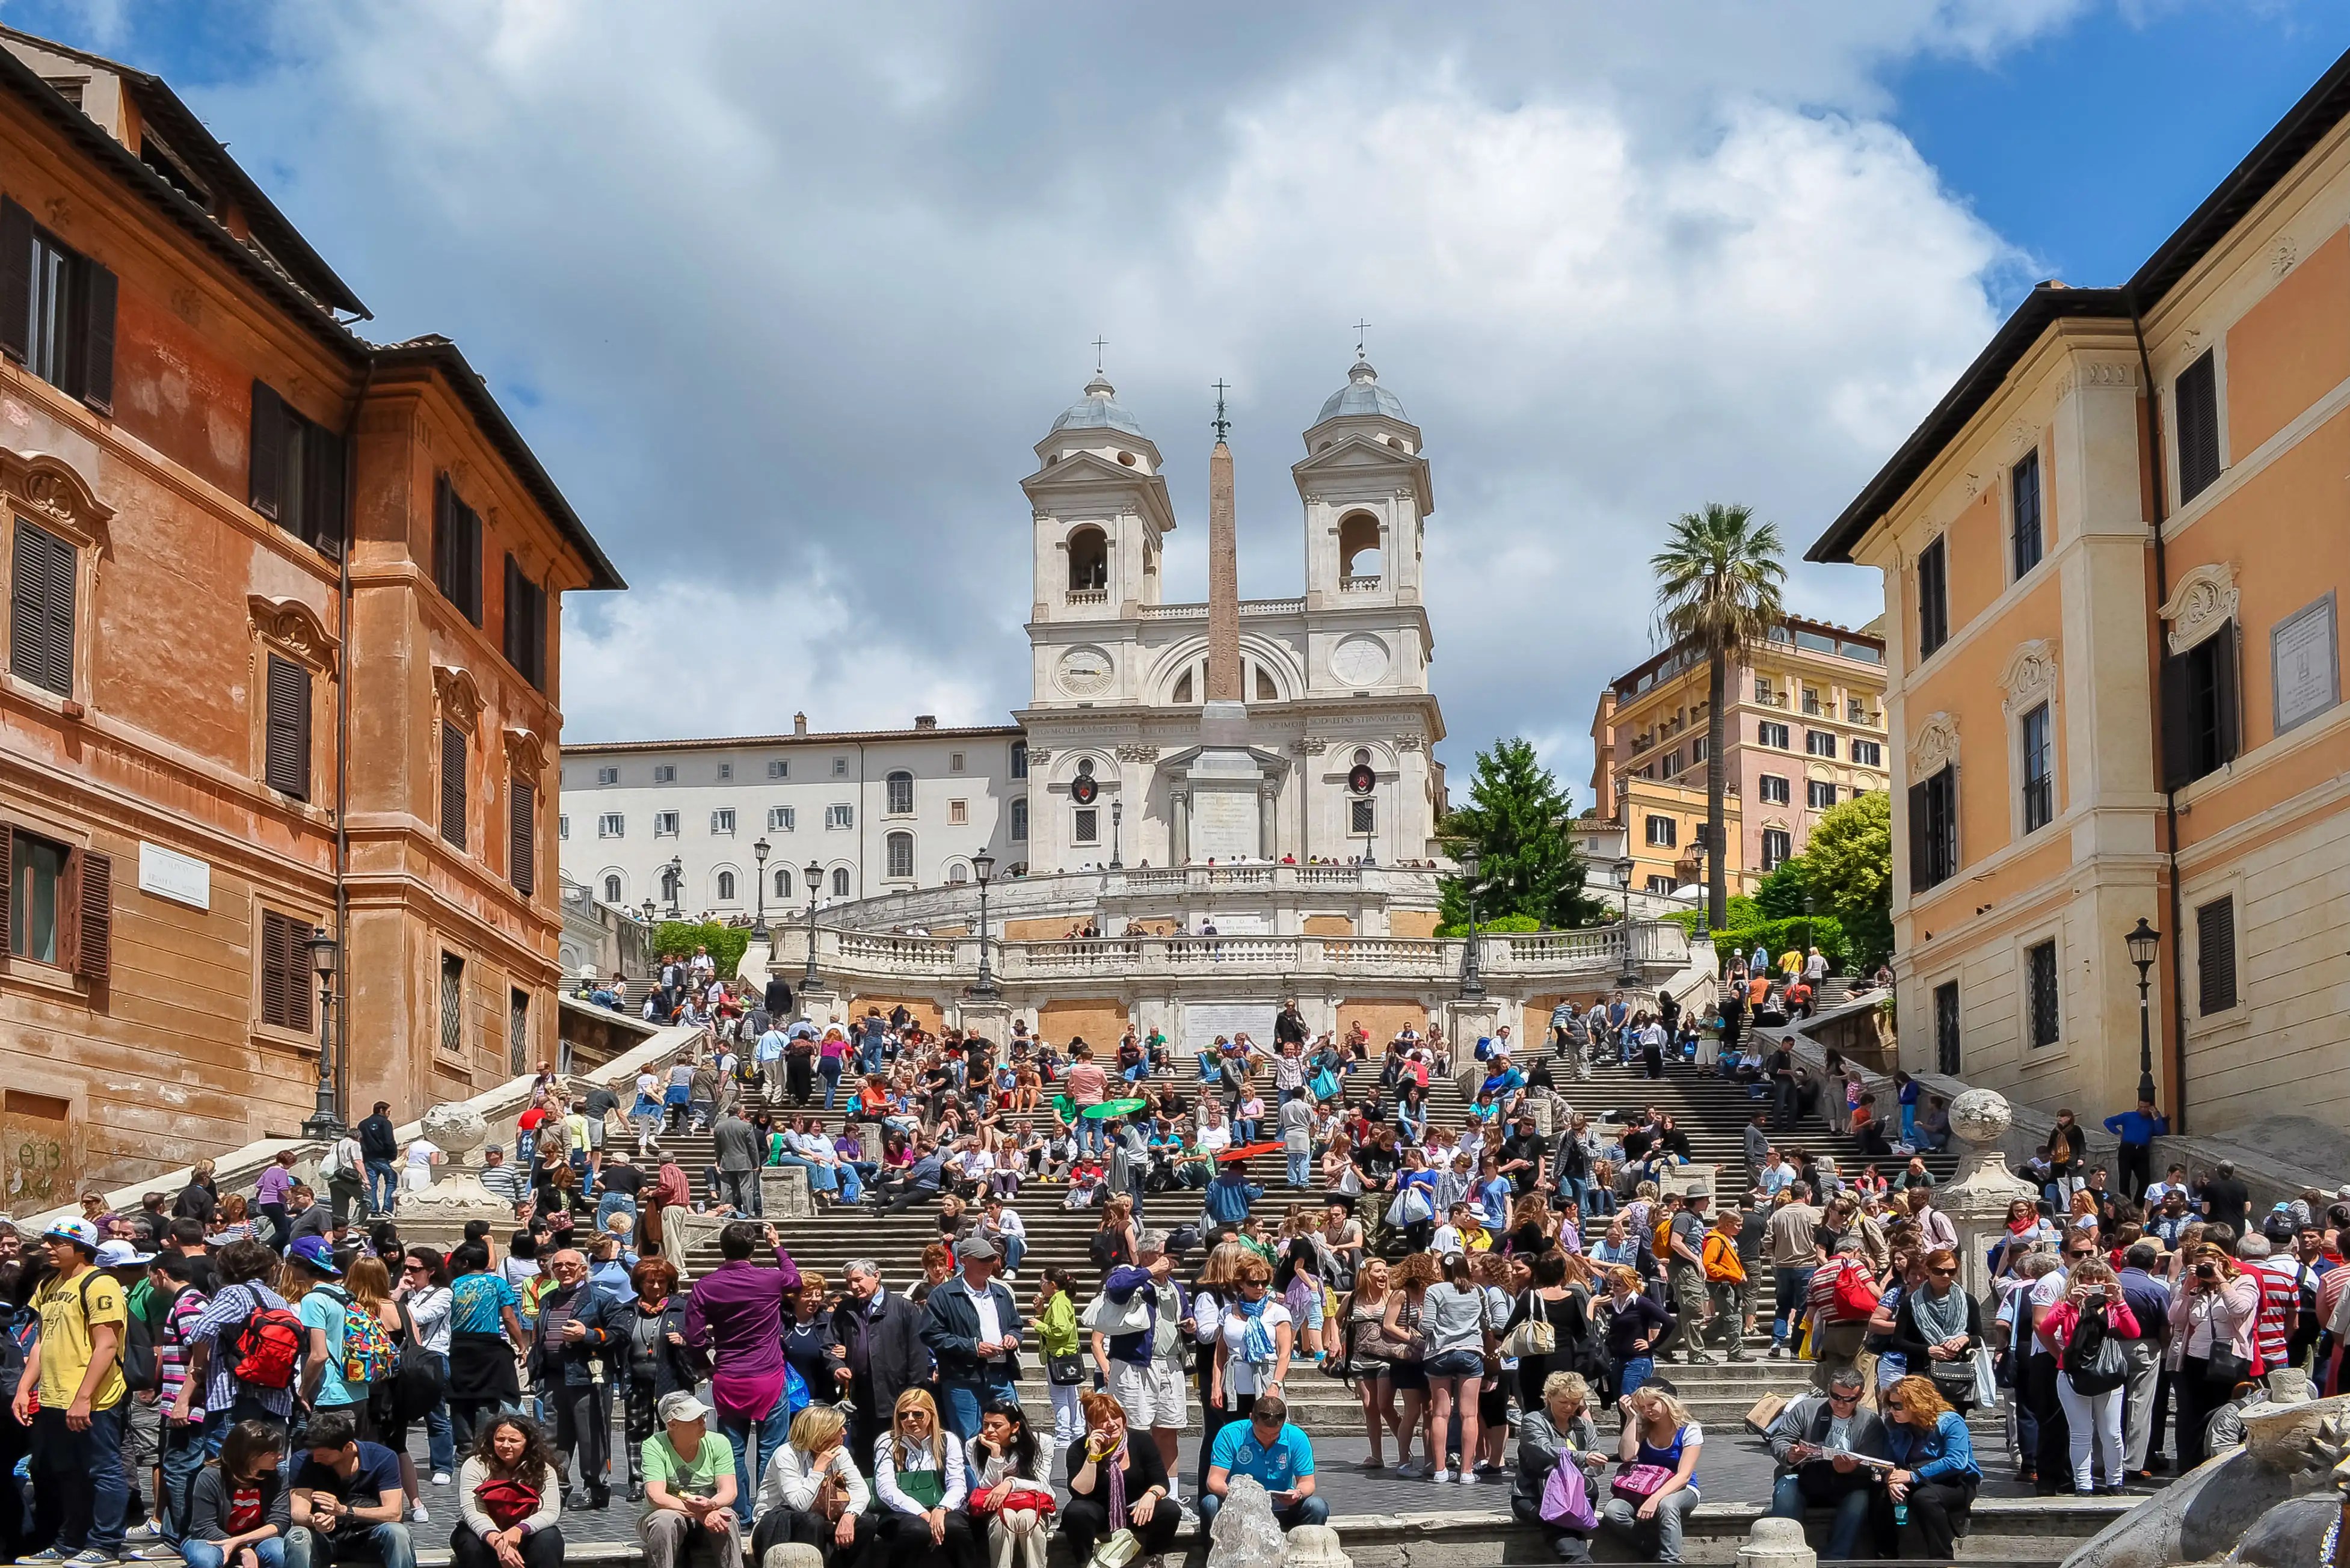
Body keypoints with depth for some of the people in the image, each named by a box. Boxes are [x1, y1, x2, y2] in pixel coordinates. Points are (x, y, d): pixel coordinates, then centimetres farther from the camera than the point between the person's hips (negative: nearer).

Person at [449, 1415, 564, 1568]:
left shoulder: (544, 1470, -9)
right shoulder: (476, 1466, -13)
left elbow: (551, 1511, -20)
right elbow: (471, 1510, -25)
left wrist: (519, 1530, -41)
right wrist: (497, 1542, -44)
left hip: (525, 1537, 1)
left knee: (548, 1539, -30)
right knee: (472, 1544, -34)